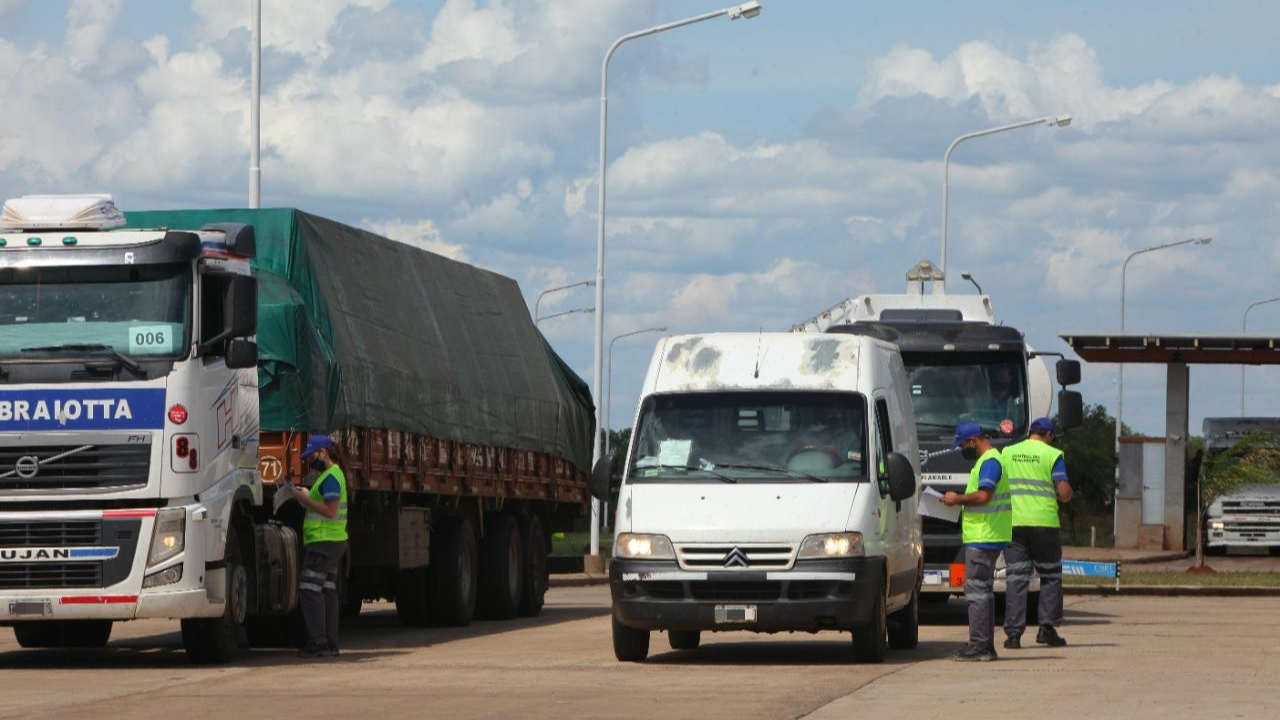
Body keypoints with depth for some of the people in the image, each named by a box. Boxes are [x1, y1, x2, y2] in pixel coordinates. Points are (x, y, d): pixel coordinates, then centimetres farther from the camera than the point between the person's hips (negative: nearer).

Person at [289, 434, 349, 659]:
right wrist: (305, 496, 15)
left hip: (324, 542, -11)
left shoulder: (330, 477, -14)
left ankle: (317, 642, -12)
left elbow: (330, 511, -21)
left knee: (310, 590, -10)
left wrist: (305, 498, -13)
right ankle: (330, 644, 11)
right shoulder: (330, 475, 19)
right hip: (332, 541, 11)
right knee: (327, 591, 10)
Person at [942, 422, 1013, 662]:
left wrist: (958, 498, -11)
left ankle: (979, 645, -12)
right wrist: (960, 500, 14)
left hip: (983, 538, -11)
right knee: (984, 590, 13)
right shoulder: (987, 460, 20)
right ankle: (986, 646, 15)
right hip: (987, 536, 11)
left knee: (976, 589, -11)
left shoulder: (989, 462, -14)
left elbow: (983, 496, -24)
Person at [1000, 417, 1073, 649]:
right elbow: (1064, 493, -7)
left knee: (1016, 577, 4)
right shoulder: (1052, 455, -1)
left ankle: (1013, 632, -3)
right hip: (1044, 522, -3)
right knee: (1050, 576, 11)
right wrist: (1065, 495, 15)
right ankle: (1048, 627, 4)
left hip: (1013, 523, 3)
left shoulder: (1006, 453, 10)